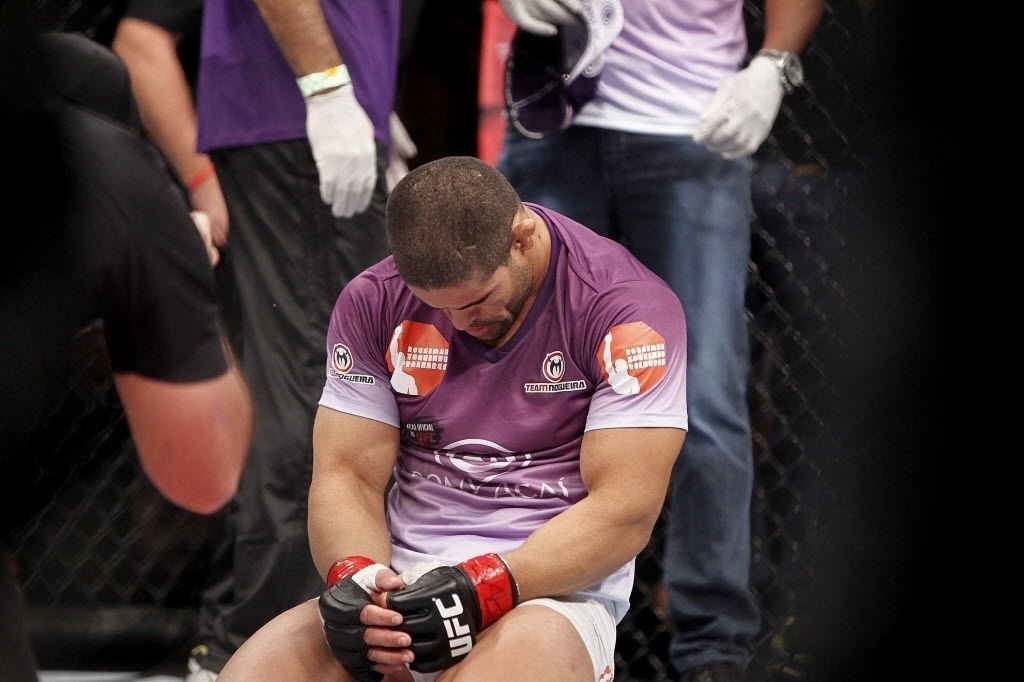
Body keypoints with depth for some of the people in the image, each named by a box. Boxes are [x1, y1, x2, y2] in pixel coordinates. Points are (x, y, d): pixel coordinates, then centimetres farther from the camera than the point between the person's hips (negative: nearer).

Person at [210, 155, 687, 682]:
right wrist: (354, 577, -18)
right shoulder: (373, 302, 6)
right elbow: (346, 475, 5)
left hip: (553, 588, -4)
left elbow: (625, 511, -11)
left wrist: (485, 589, -23)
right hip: (401, 579, 4)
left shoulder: (628, 306, -7)